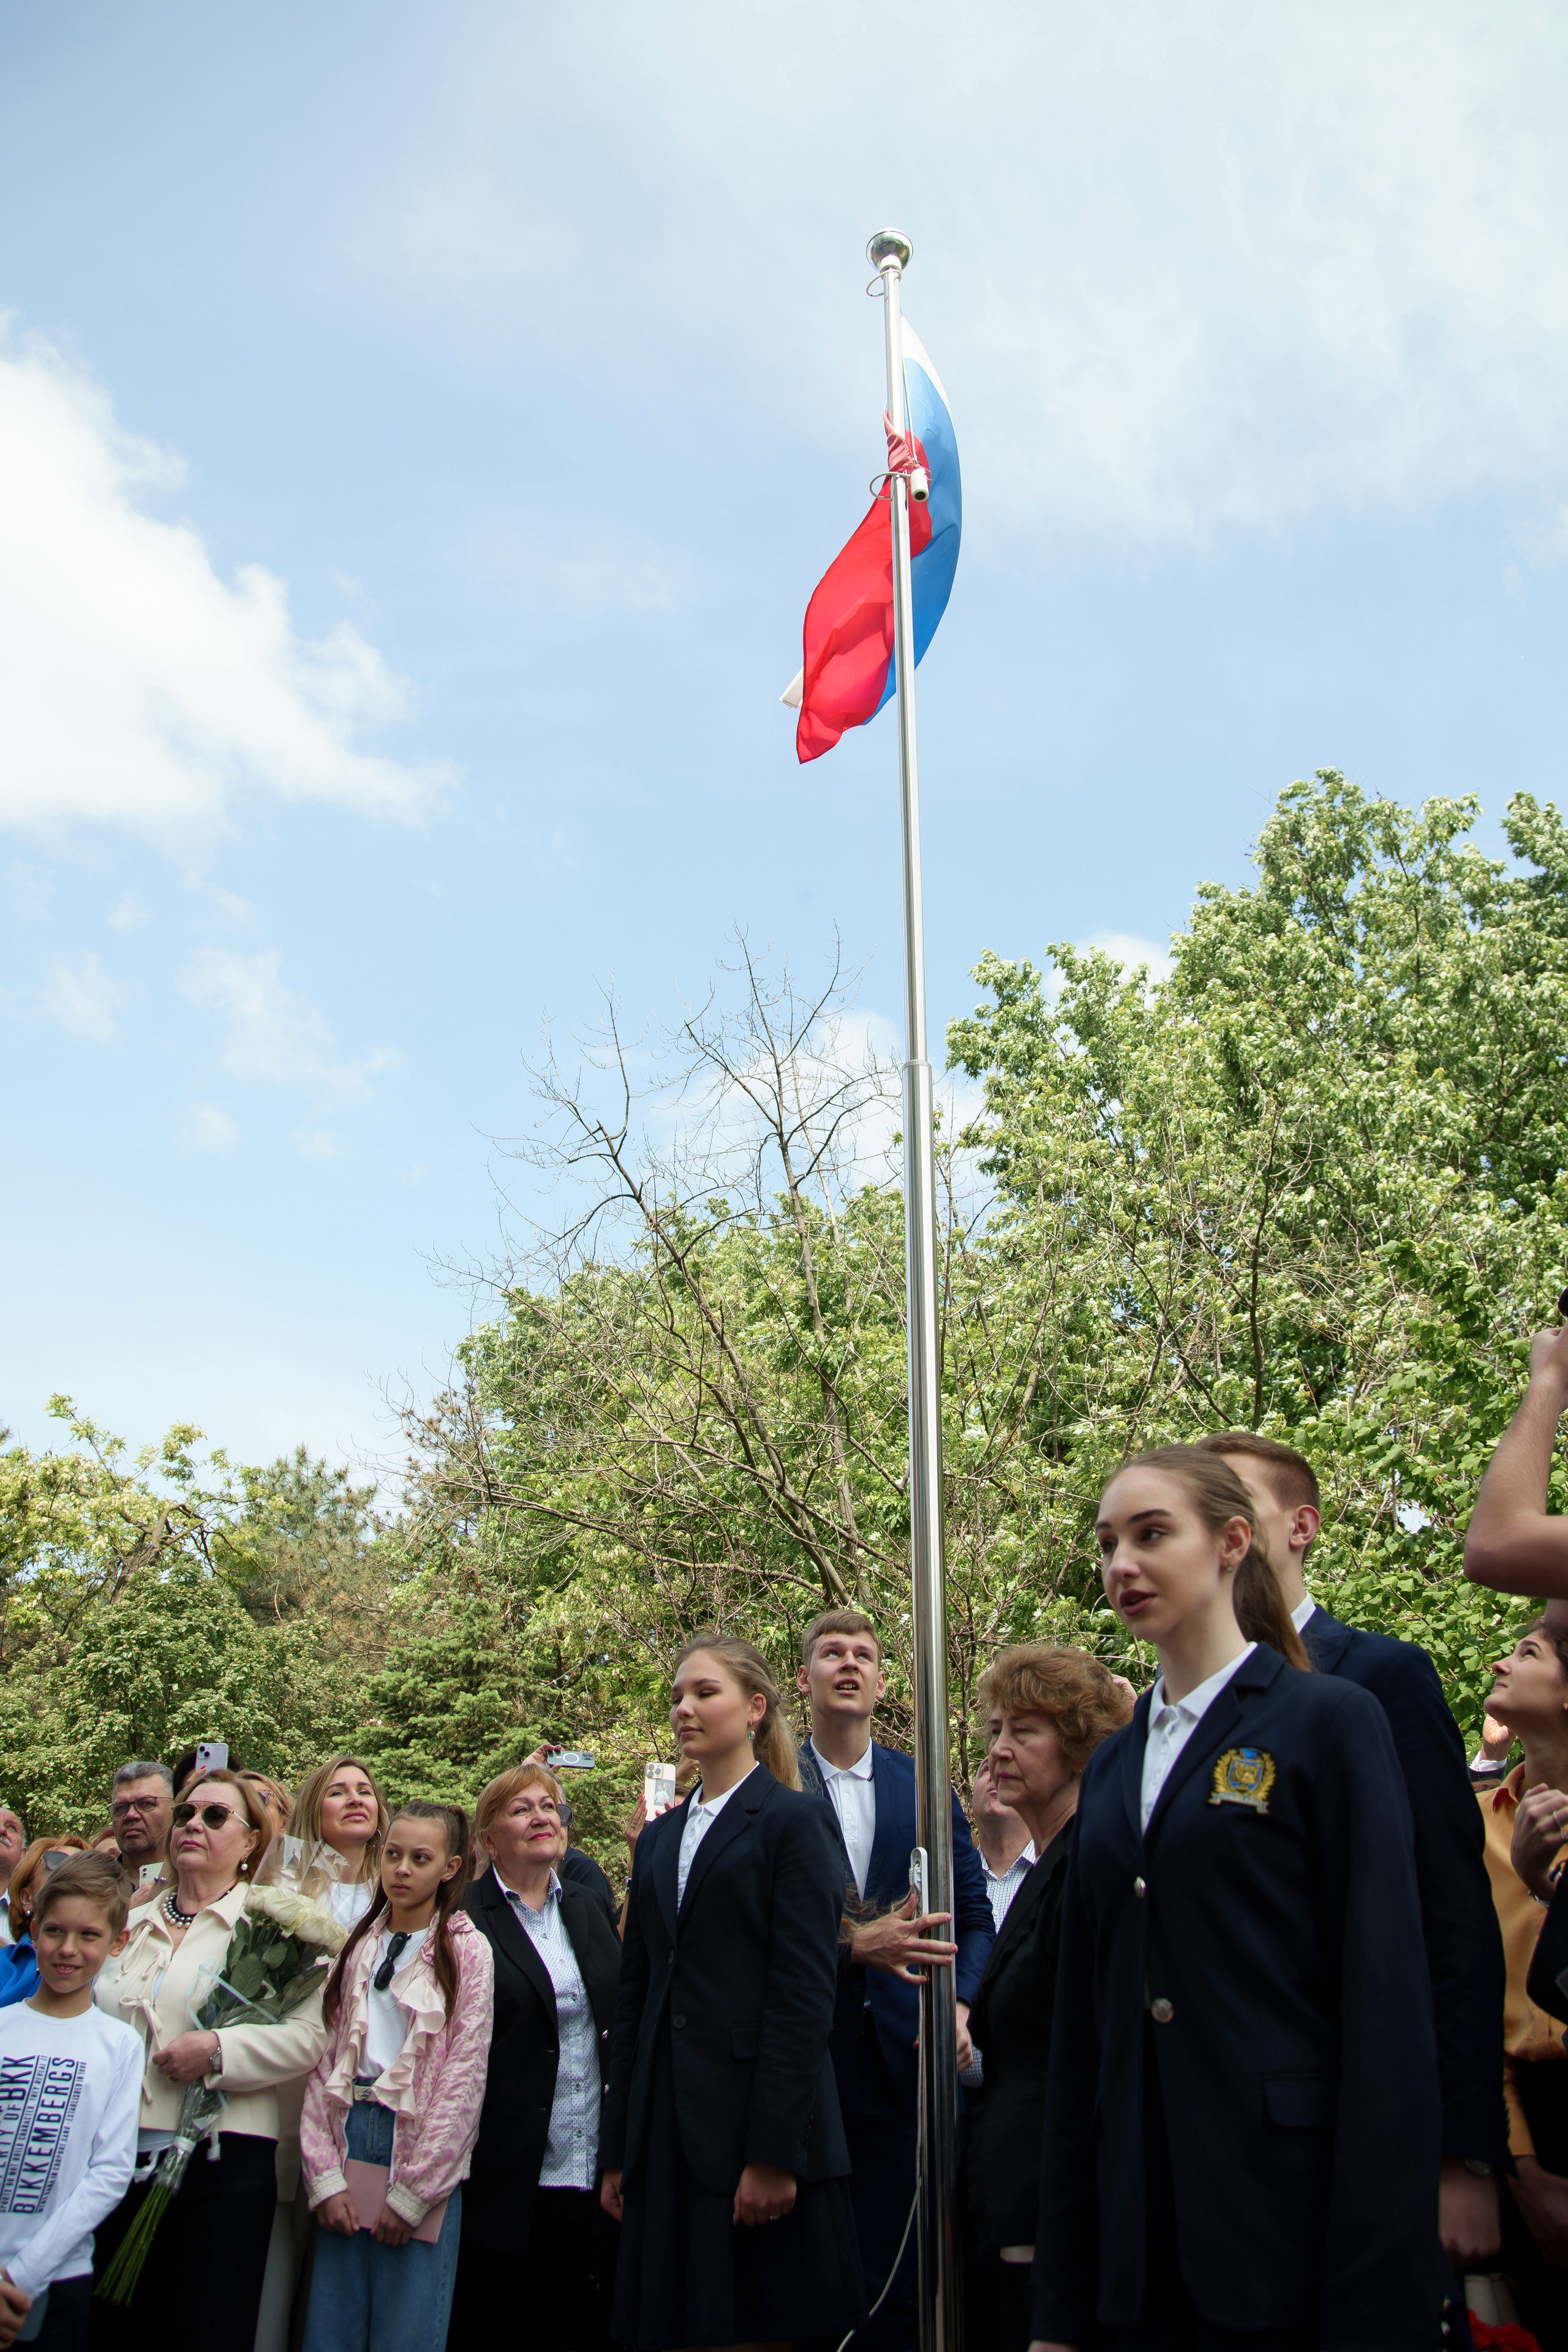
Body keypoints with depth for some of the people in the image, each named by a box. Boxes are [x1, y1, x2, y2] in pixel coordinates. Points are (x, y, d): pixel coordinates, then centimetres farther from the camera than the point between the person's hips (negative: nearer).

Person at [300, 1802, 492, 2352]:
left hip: (420, 2146, -4)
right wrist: (324, 2177, -5)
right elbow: (323, 2063, 5)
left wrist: (411, 2194, -10)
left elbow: (464, 2080, -7)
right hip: (350, 2131, 4)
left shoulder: (465, 1951, -2)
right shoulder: (354, 1948, 10)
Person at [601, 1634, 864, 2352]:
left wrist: (775, 2153, -17)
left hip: (755, 2127, -6)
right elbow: (635, 1994, 14)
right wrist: (617, 2150, 10)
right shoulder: (660, 1837, 16)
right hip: (666, 2133, 6)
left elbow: (805, 1993, -11)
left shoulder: (795, 1821, -4)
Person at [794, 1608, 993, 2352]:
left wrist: (960, 2005, -8)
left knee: (892, 2273, 6)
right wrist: (852, 1942, -20)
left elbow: (975, 1917, 9)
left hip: (901, 2056, 2)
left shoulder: (925, 1788, 9)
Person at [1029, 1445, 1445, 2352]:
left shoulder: (1329, 1721, -6)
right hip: (1139, 2229, 5)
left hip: (1289, 2225, -5)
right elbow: (1082, 2015, 11)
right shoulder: (1114, 1765, 11)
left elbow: (1389, 2006, -12)